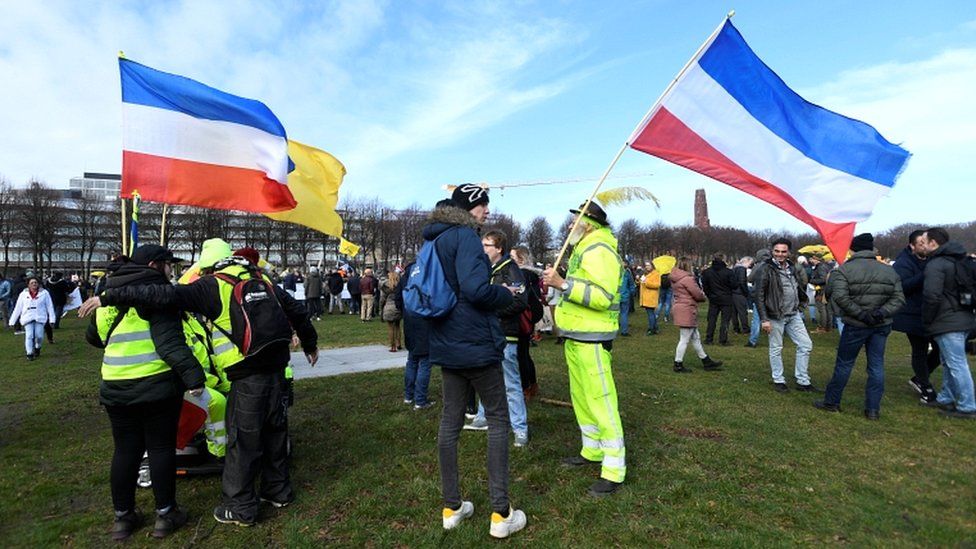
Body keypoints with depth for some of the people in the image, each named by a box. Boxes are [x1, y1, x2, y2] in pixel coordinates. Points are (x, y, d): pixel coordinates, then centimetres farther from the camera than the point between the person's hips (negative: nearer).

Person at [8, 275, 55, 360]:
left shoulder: (44, 293, 6)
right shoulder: (23, 294, 10)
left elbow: (50, 307, 5)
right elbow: (17, 309, 14)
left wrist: (51, 319, -2)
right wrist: (12, 321, 11)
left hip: (40, 318, -1)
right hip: (28, 318, 1)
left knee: (39, 335, -9)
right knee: (29, 335, -10)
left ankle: (37, 347, 20)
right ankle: (29, 353, 0)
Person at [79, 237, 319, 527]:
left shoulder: (213, 285, -5)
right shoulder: (261, 279, 12)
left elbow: (166, 295, -16)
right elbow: (296, 310, 17)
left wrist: (108, 297, -6)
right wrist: (310, 343, 30)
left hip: (249, 376, -6)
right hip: (277, 369, 7)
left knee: (243, 439, 7)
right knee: (274, 430, 19)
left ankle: (240, 507, 20)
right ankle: (278, 491, 34)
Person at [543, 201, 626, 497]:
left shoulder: (599, 251, -15)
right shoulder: (584, 249, 19)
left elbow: (602, 296, -27)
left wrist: (563, 283, -28)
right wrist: (559, 284, 14)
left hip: (592, 339, -11)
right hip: (576, 336, 11)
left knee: (600, 400, -7)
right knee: (581, 397, 17)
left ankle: (614, 469, 2)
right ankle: (592, 451, 31)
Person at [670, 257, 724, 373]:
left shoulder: (675, 279, 12)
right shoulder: (687, 278, -18)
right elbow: (698, 294, -15)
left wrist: (700, 295, 5)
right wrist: (703, 296, 7)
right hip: (686, 310, -10)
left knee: (695, 338, 17)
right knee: (684, 339, -1)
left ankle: (706, 362, 28)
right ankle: (678, 365, 7)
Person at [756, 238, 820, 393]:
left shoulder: (793, 268, 9)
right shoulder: (767, 270, -12)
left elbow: (802, 287, 23)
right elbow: (759, 296, -14)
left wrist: (801, 306, 12)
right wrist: (764, 319, -18)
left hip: (794, 315, 6)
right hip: (776, 316, -6)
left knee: (806, 345, 6)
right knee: (776, 349, 4)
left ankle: (803, 381, 17)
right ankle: (778, 380, 18)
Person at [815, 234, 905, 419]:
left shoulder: (845, 269, -8)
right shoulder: (889, 271, 8)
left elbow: (840, 296, -20)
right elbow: (898, 299, 2)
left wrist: (861, 314, -16)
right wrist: (883, 312, -10)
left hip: (856, 325, -4)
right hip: (881, 326, 4)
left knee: (844, 364, 6)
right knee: (876, 365, 10)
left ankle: (831, 402, 17)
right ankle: (873, 409, 14)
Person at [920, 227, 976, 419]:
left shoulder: (936, 264, -17)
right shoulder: (960, 260, 13)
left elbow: (931, 296, -24)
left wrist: (926, 320, -11)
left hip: (947, 323, -10)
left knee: (956, 364, -3)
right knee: (949, 362, 19)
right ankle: (946, 399, 29)